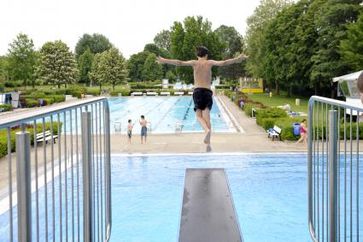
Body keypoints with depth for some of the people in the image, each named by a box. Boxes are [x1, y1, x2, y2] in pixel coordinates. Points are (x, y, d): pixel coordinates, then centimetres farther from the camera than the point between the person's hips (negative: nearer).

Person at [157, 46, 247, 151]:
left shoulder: (194, 63, 8)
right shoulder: (209, 63, 8)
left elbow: (180, 63, -3)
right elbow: (222, 63, -5)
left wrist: (164, 60, -1)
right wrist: (237, 59, -2)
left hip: (197, 91, 0)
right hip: (208, 91, 0)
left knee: (199, 116, 7)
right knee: (206, 117, -4)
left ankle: (207, 130, -24)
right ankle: (208, 143, -13)